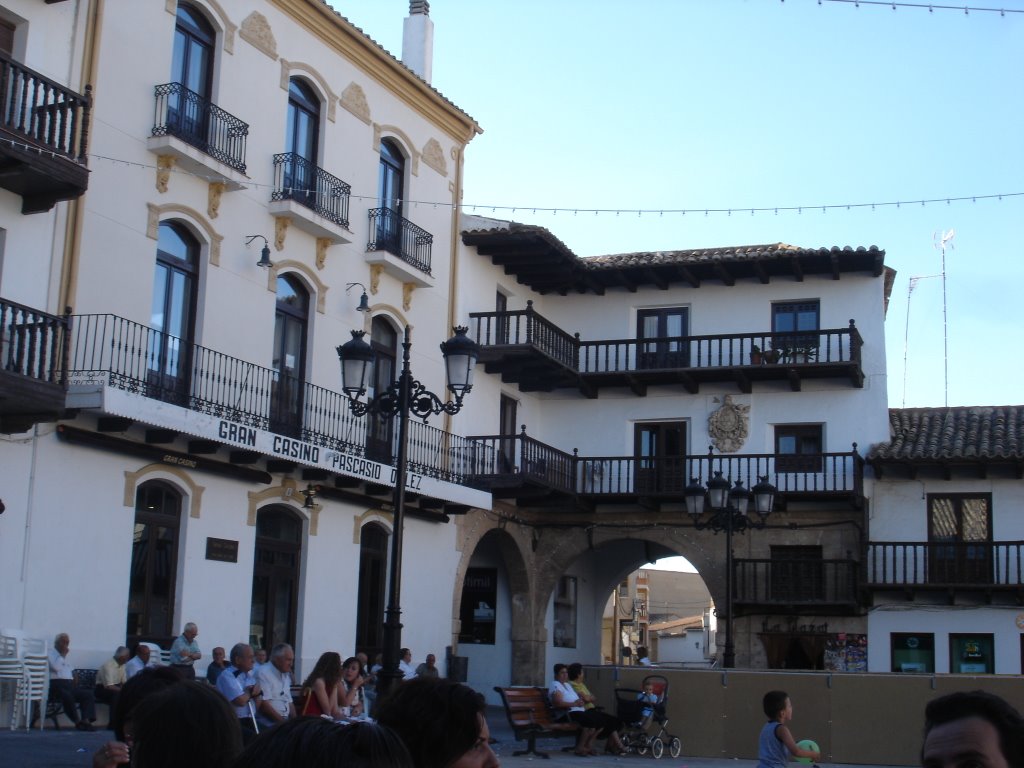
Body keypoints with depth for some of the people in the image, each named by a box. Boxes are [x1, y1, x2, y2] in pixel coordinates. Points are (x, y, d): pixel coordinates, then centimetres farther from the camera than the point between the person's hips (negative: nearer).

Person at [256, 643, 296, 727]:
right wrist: (283, 722, -13)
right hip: (268, 724, -8)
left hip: (285, 721, 8)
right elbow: (263, 704, -14)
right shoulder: (263, 673, -8)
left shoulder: (286, 675, 18)